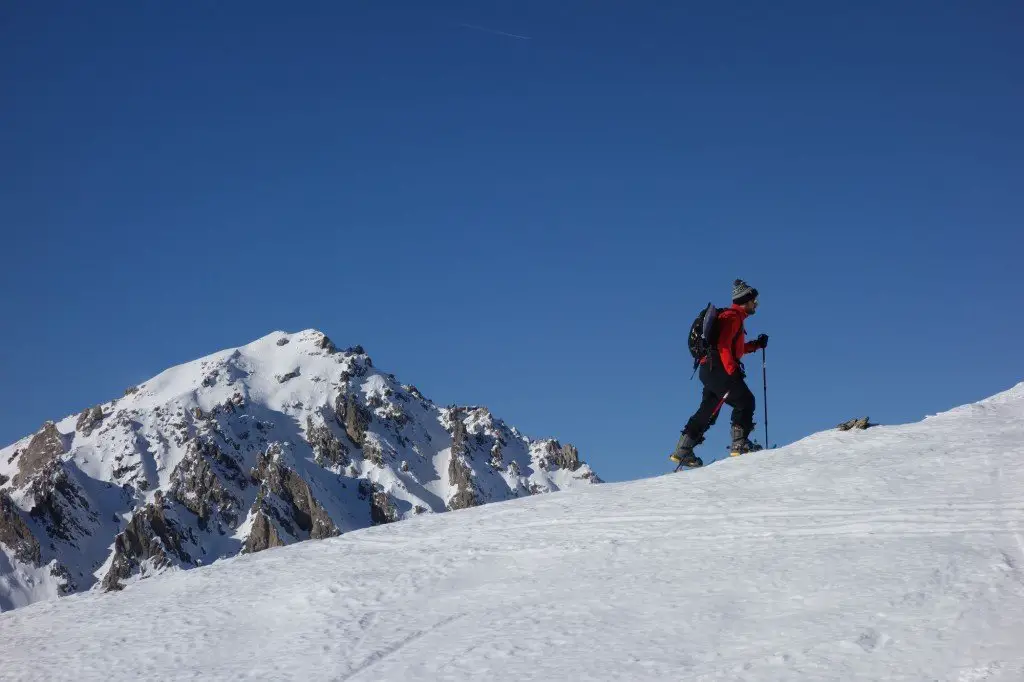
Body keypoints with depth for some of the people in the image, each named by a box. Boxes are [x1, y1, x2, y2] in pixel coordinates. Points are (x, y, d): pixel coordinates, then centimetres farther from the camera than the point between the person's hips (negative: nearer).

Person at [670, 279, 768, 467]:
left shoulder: (734, 317, 24)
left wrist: (756, 345, 25)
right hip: (718, 369, -10)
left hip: (710, 369, 10)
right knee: (745, 401, -7)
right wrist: (733, 371, -24)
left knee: (708, 412, 10)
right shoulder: (733, 316, -8)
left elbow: (734, 347, 31)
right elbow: (723, 346, -19)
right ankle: (739, 444, -10)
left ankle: (682, 450, 9)